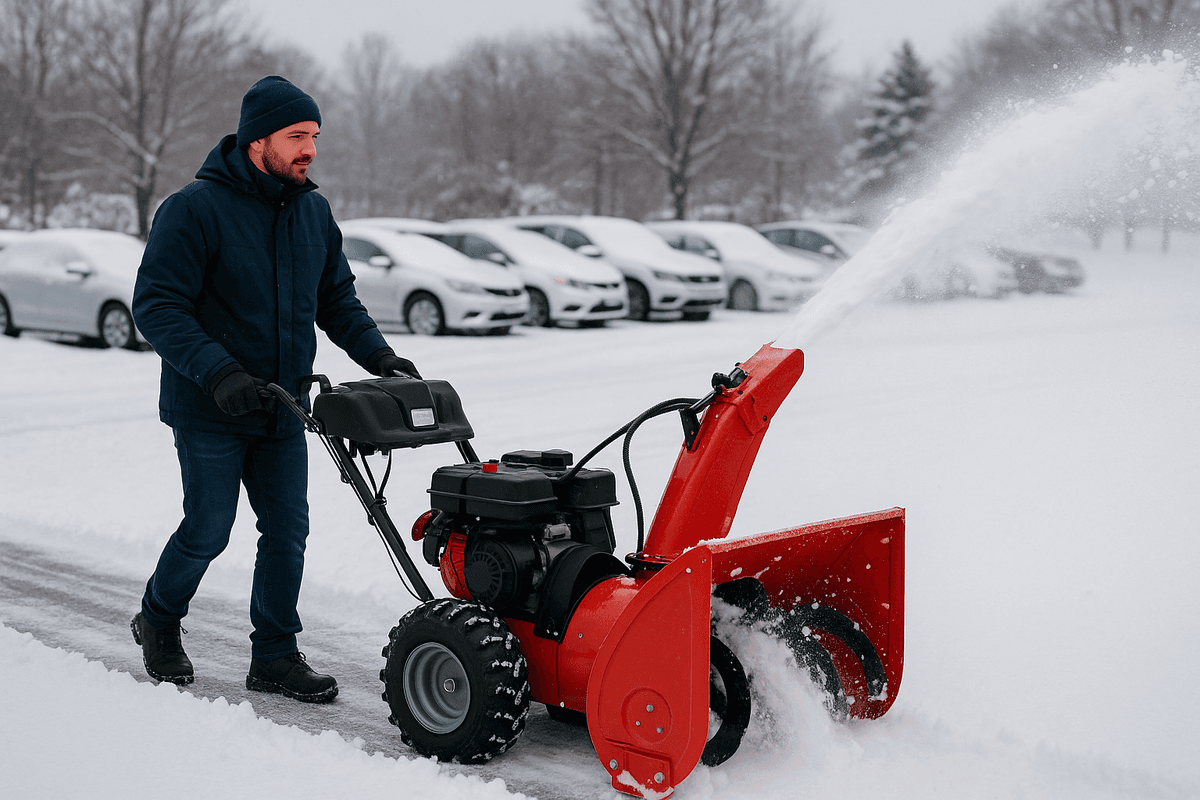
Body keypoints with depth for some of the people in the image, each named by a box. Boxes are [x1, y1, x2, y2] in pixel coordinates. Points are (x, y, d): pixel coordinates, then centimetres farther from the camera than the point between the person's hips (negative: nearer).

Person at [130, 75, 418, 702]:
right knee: (208, 531, 4)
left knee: (288, 531, 4)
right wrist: (218, 372, -28)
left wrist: (375, 352, -1)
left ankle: (275, 656, 16)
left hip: (282, 410, 6)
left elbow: (337, 297, 16)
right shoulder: (195, 208, -15)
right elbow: (156, 305, -17)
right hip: (209, 413, -6)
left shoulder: (313, 212, 6)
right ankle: (158, 622, 31)